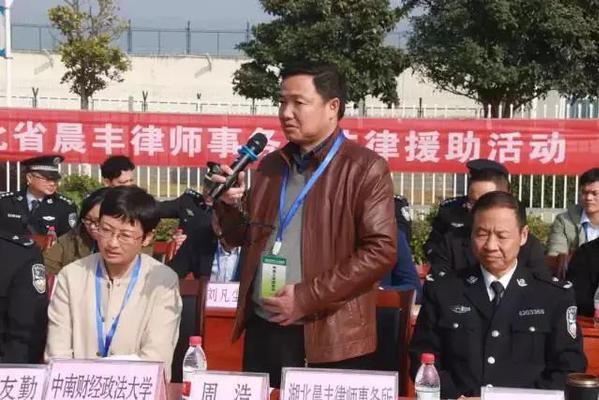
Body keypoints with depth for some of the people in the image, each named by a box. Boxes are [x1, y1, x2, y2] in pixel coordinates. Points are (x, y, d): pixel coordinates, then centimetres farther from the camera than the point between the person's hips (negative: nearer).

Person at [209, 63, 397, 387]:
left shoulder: (365, 168, -7)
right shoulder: (270, 165, 12)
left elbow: (381, 251, -14)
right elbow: (242, 238, 18)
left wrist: (307, 297, -16)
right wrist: (229, 204, -4)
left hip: (332, 338, -5)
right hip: (263, 329, 5)